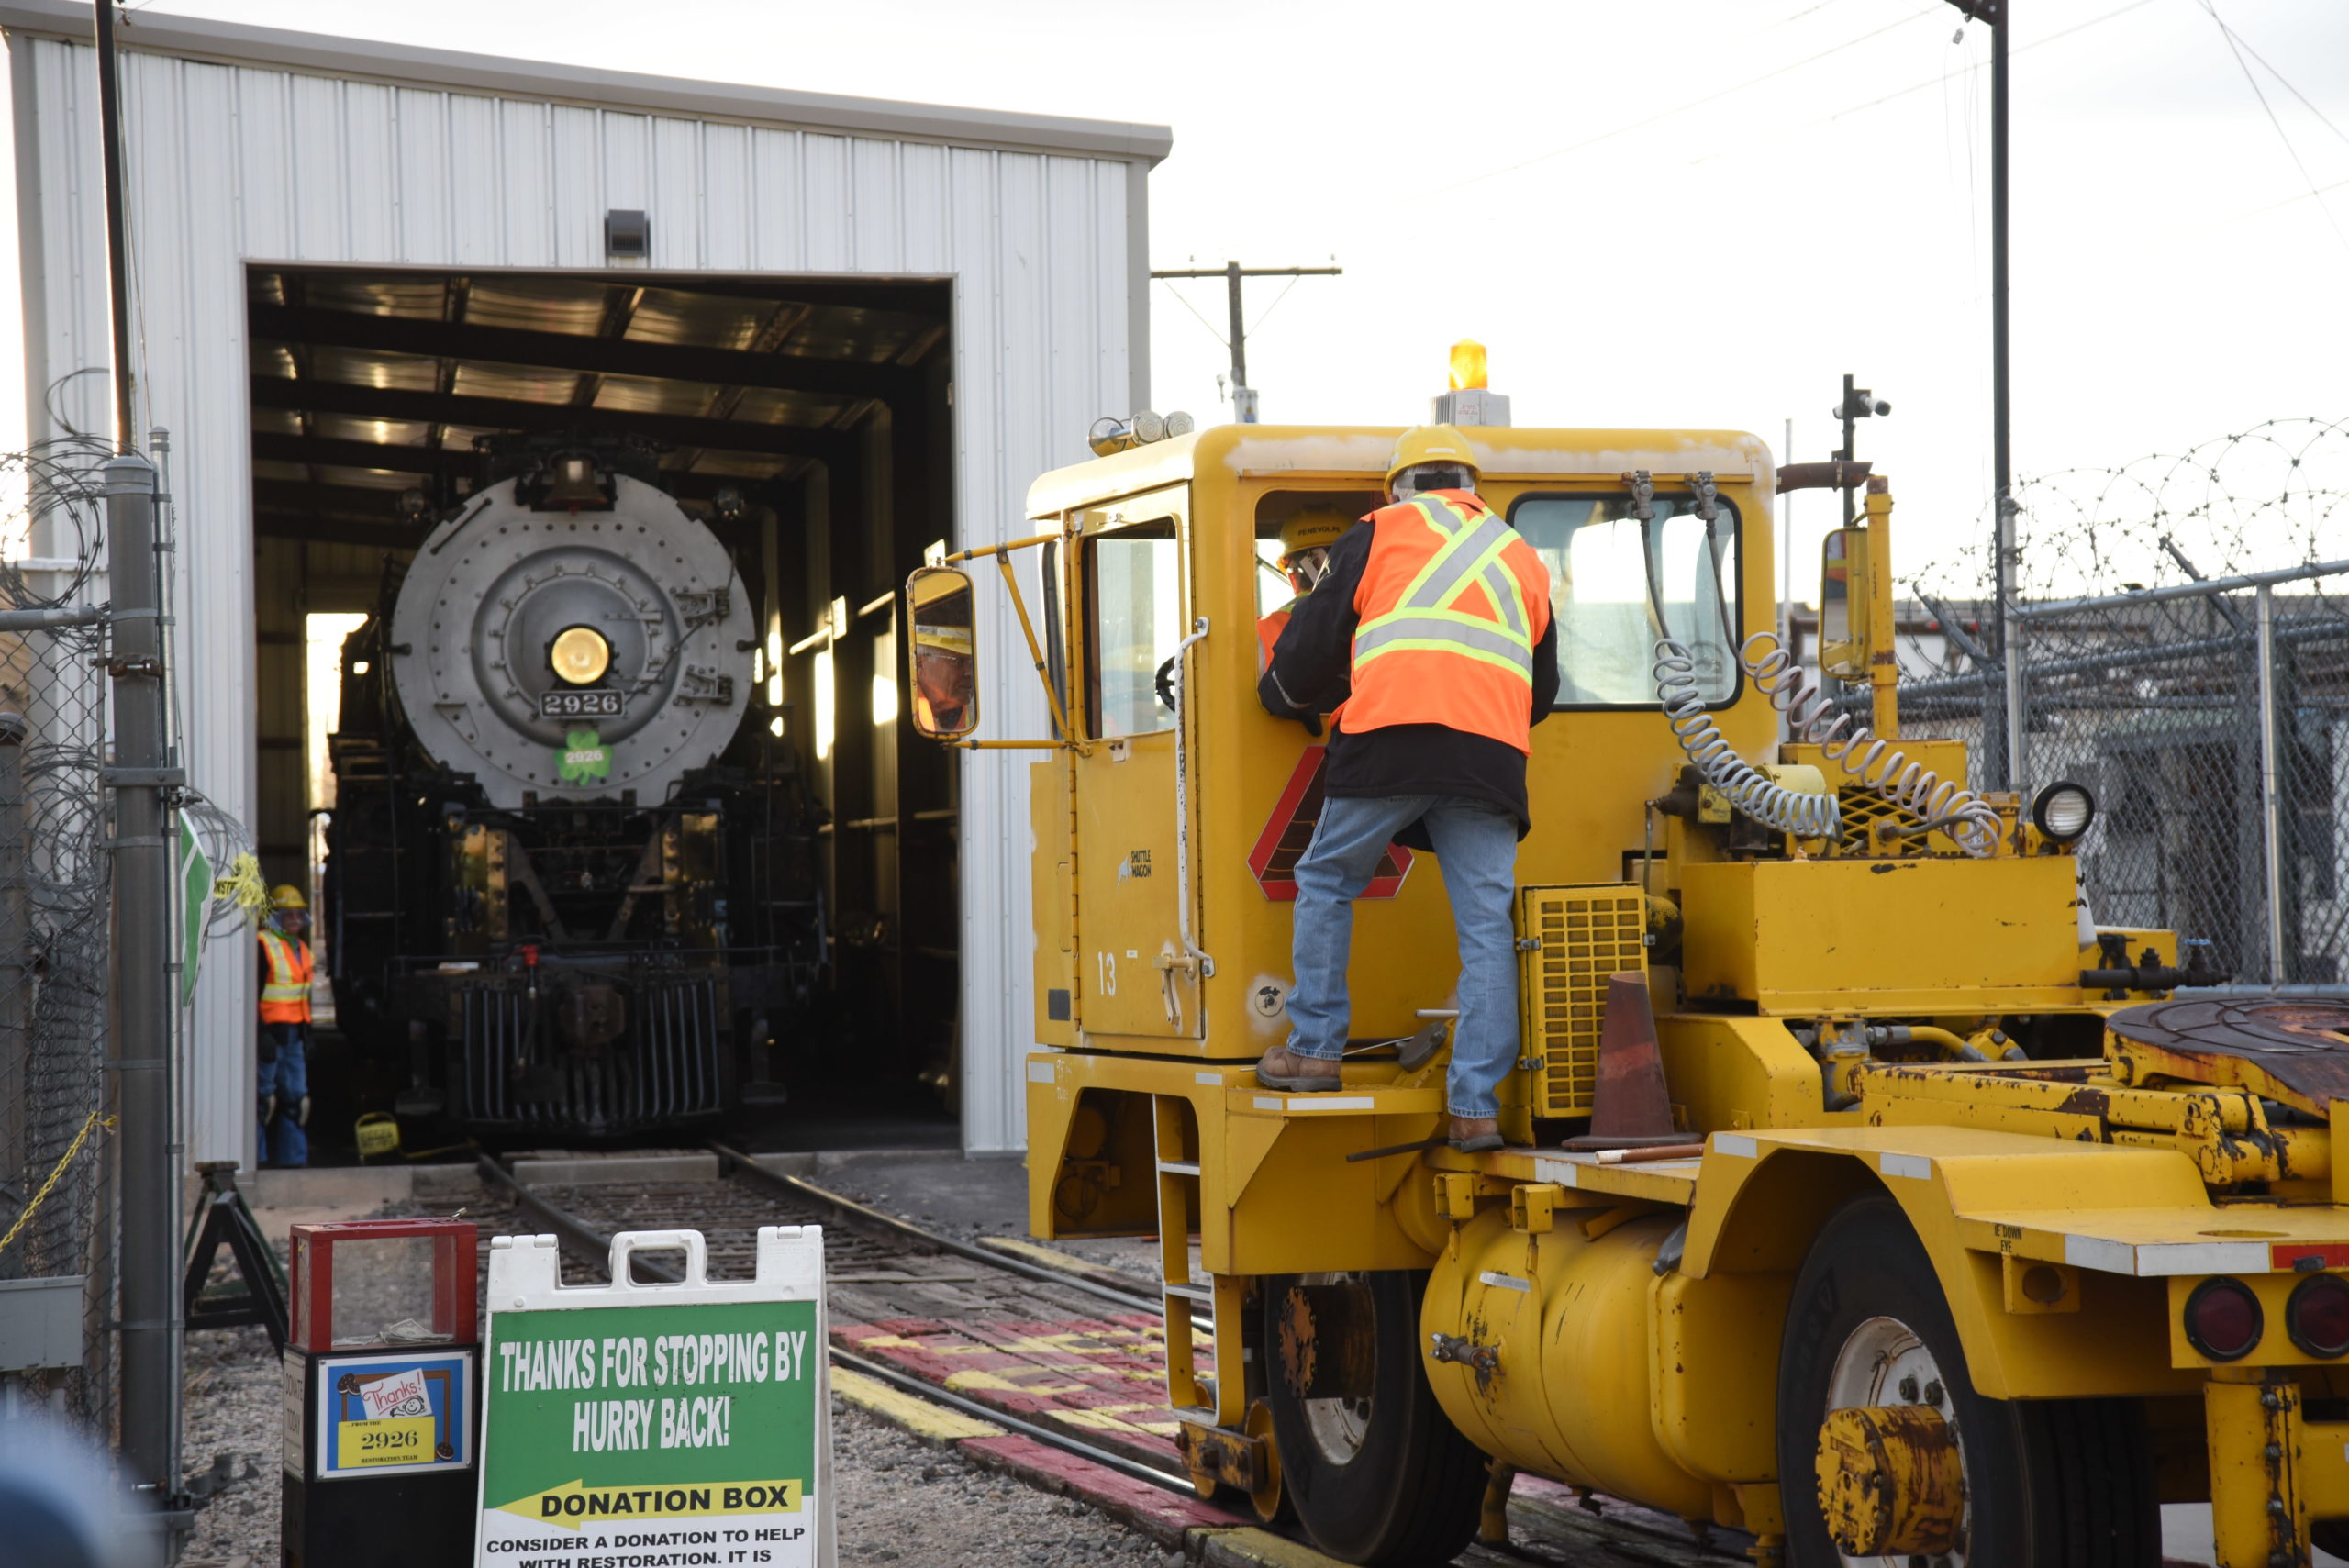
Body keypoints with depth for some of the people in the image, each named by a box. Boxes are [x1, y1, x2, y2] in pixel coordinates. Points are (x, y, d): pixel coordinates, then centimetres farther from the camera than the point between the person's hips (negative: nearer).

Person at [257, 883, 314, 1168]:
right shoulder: (262, 946, -10)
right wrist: (257, 1035, -20)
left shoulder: (301, 949, 17)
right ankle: (256, 1158, 0)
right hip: (269, 1034, -8)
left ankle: (294, 1159, 14)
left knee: (296, 1098, 8)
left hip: (294, 1035, 8)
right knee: (264, 1099, -6)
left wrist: (306, 1035, 20)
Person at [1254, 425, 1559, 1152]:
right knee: (1487, 923, 2)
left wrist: (1284, 696, 33)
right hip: (1491, 756, 3)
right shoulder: (1520, 558, 27)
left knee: (1326, 883, 16)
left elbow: (1314, 636, 13)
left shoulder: (1381, 534, 15)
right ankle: (1476, 1105, -2)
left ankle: (1314, 1048, 13)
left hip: (1390, 738, -3)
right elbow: (1542, 689, 30)